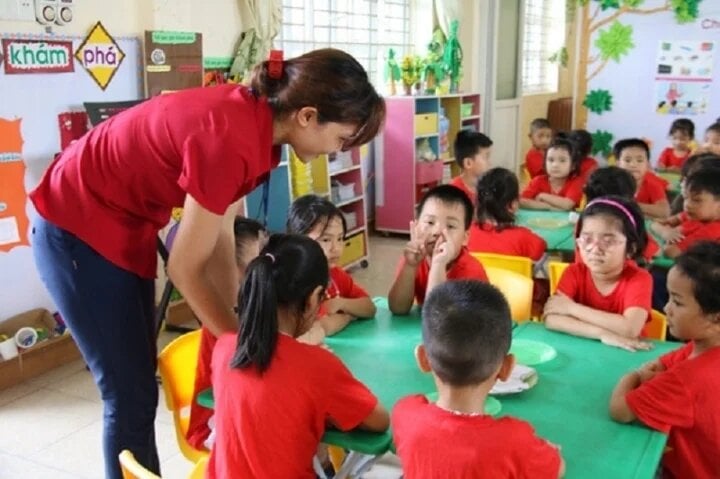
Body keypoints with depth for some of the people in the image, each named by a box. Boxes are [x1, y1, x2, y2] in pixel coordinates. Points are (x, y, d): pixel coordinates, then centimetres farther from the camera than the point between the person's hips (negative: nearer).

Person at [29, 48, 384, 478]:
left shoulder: (251, 118, -5)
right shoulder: (231, 139, -31)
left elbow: (219, 236, -1)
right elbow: (185, 268, -21)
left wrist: (236, 325, -1)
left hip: (125, 226, 8)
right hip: (77, 229, -8)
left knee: (137, 385, 17)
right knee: (131, 394, 1)